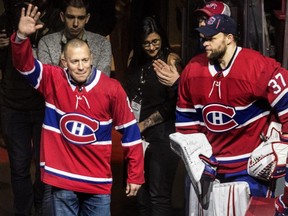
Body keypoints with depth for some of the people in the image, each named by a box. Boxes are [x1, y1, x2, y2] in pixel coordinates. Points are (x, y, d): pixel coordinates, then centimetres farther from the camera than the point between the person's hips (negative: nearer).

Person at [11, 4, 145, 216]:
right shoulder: (52, 80, -6)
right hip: (62, 179, 0)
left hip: (98, 181, 0)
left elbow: (130, 131, -1)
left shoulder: (112, 88, -8)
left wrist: (135, 175, 1)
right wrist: (22, 37, -36)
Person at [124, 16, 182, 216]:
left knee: (159, 195, -7)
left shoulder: (171, 60, -5)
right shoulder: (136, 62, 13)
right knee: (142, 194, 10)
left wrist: (144, 125, -6)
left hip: (163, 134, -6)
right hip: (139, 135, 6)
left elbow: (173, 103, -9)